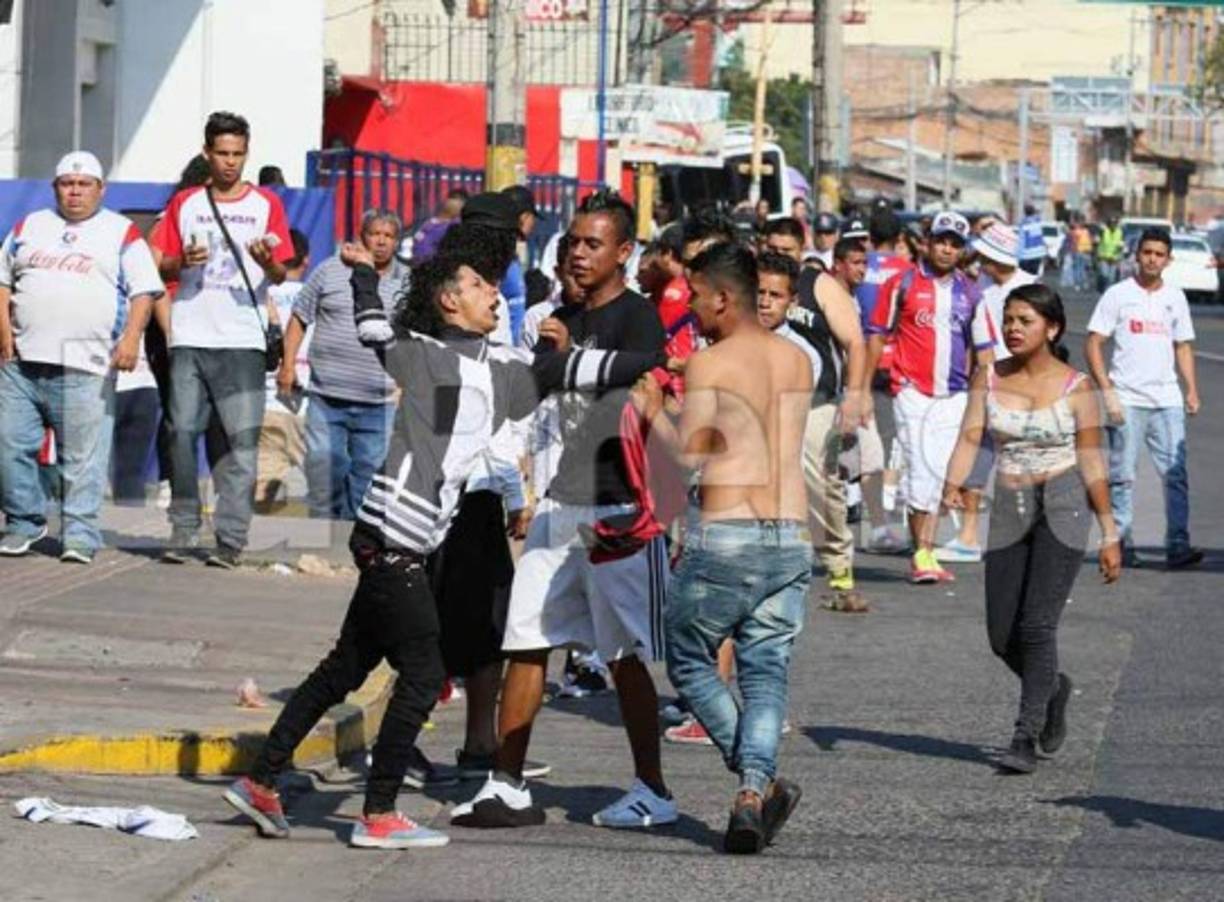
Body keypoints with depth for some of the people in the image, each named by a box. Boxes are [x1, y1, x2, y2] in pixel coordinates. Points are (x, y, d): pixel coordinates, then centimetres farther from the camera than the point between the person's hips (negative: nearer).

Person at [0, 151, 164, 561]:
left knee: (83, 457, -6)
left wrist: (131, 338, -13)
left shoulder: (122, 234, 7)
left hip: (85, 368, -3)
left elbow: (144, 291, 2)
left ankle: (80, 533, -2)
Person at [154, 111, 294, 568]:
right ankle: (184, 530, 7)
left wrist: (268, 262, -19)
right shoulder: (185, 204, 12)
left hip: (242, 341, -2)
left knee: (243, 439, -7)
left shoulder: (265, 204, 7)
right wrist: (183, 261, -9)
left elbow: (280, 274, 4)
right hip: (189, 337, 2)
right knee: (182, 432, -1)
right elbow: (163, 268, 13)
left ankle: (231, 538, -6)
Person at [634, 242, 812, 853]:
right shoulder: (797, 361, 12)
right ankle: (754, 794, -10)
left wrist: (652, 410, 4)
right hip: (791, 537, 5)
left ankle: (764, 785, 2)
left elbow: (691, 455, -13)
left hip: (726, 536, -5)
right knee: (766, 673, 8)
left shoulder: (708, 365, -7)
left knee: (689, 663, 12)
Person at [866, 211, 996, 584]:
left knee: (938, 474, 3)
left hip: (954, 396, 4)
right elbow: (878, 334, 5)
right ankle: (922, 553, -6)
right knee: (922, 469, -11)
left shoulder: (969, 293, 12)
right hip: (912, 391, -4)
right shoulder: (902, 284, 2)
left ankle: (925, 552, 8)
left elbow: (983, 347, 15)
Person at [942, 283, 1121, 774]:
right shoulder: (989, 378, 5)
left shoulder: (1075, 388, -4)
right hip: (1010, 511, 4)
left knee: (1037, 626, -14)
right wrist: (953, 484, -24)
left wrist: (1109, 535, 0)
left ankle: (1026, 738, -7)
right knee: (1003, 636, 5)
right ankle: (1052, 688, 36)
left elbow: (1093, 465, -1)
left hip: (1063, 505, -4)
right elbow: (969, 437, -4)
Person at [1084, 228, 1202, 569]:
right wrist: (1107, 392, -11)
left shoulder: (1175, 298, 13)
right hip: (1127, 400, -3)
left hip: (1167, 401, 3)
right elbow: (1093, 345, -3)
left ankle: (1177, 545, -5)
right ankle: (1121, 543, 8)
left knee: (1176, 474, -4)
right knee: (1122, 475, 1)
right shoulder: (1118, 295, 0)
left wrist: (1192, 391, 7)